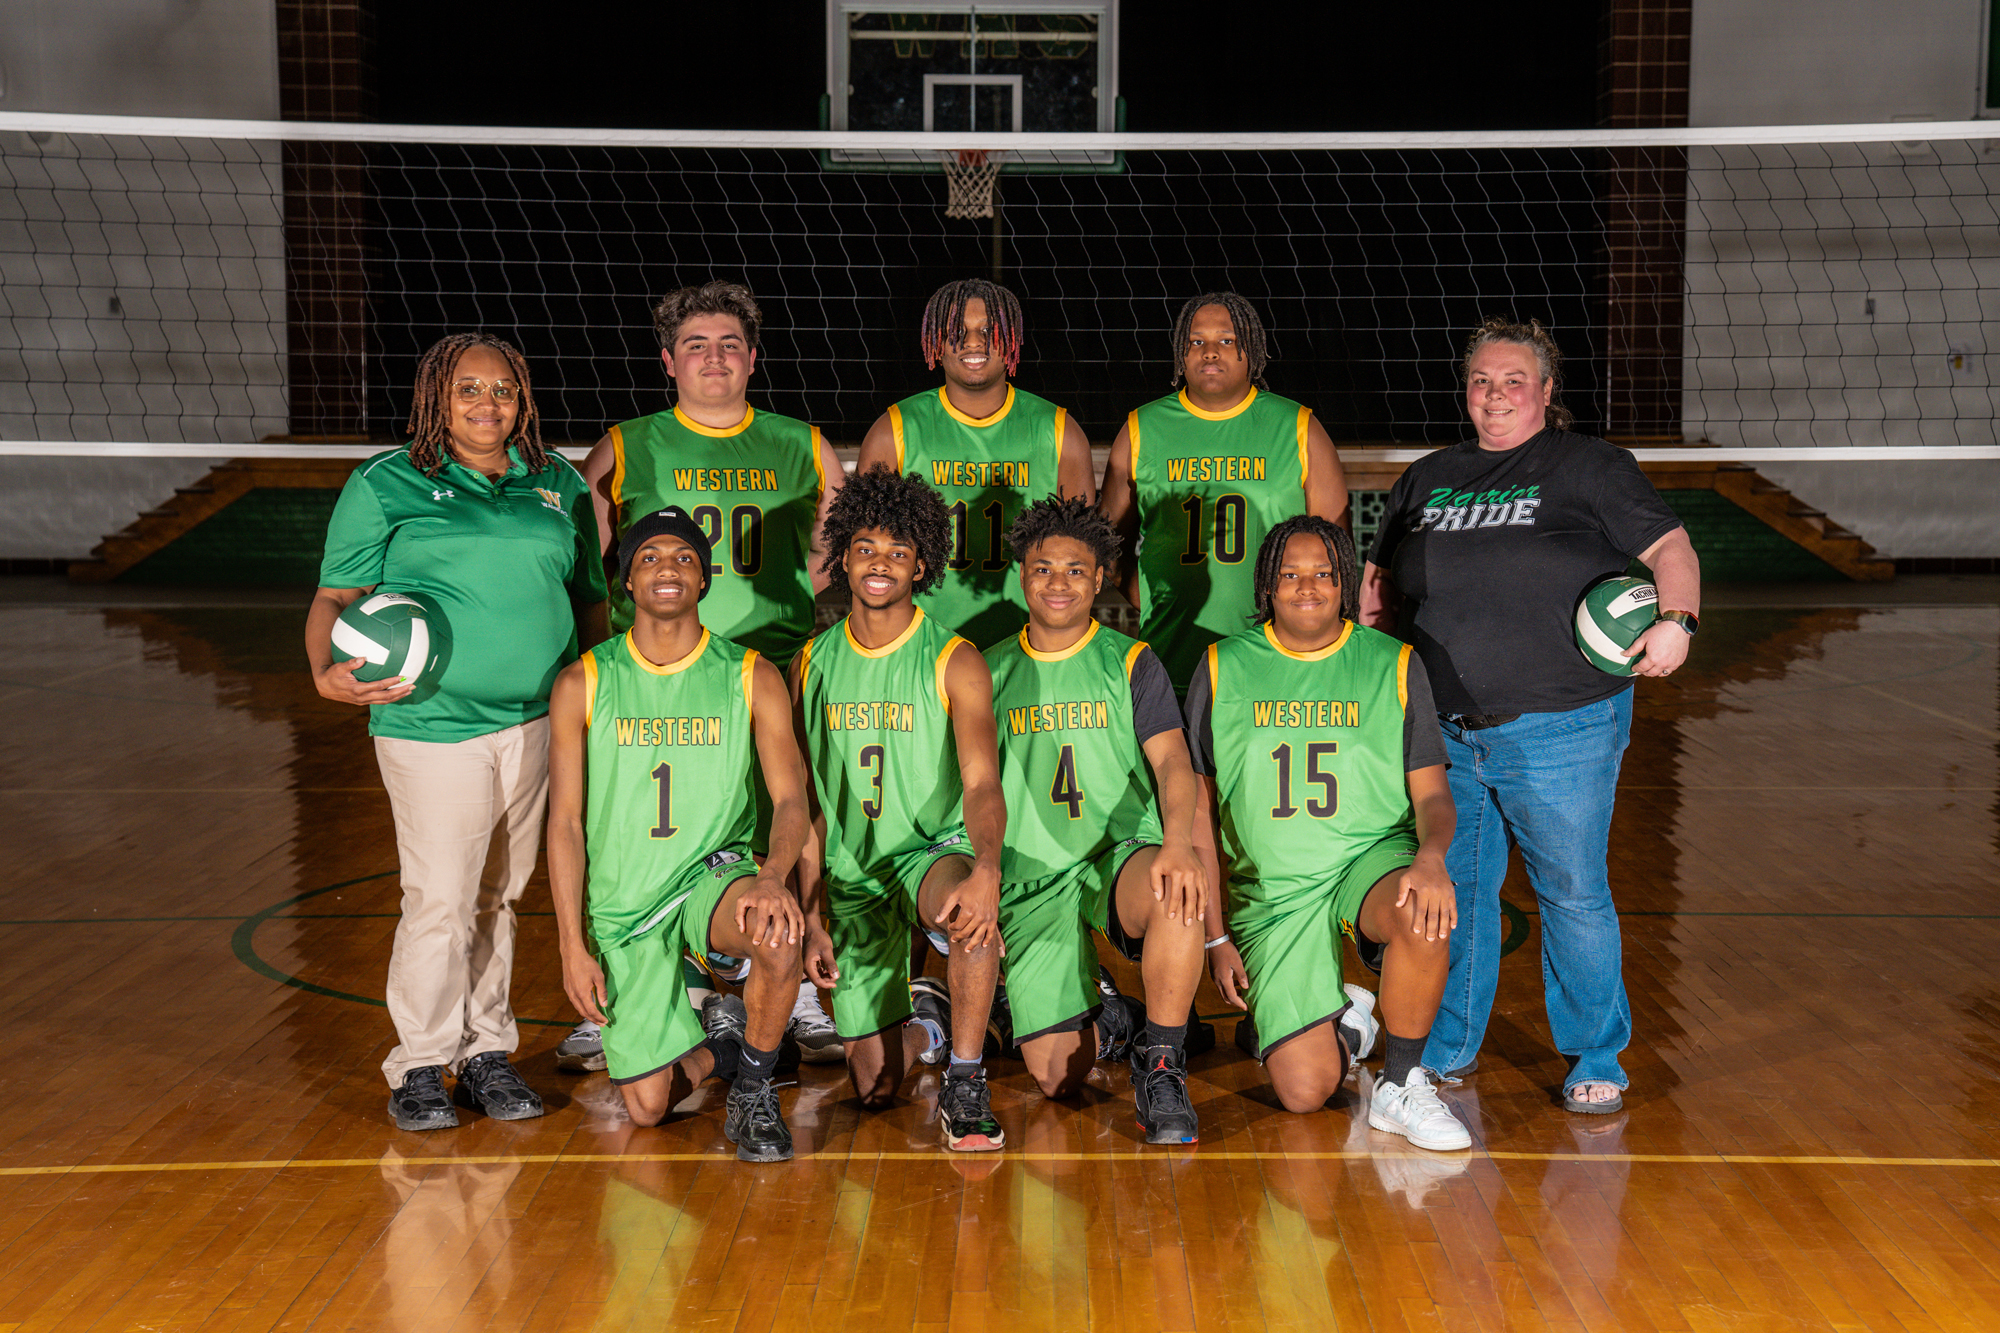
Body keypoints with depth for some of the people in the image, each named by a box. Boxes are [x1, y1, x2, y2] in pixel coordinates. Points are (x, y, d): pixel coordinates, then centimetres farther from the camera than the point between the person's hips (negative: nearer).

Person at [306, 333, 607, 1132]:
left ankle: (487, 1053, 22)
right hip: (433, 724, -4)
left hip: (537, 723, 4)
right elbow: (337, 596, 1)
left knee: (499, 894, 11)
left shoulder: (557, 485, 13)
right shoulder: (386, 486, 2)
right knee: (440, 899, -5)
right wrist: (328, 671, -18)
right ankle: (421, 1066, 10)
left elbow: (589, 601, 18)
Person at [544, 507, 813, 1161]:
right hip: (623, 907, 1)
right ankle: (718, 1036, 29)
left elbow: (791, 797, -9)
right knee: (647, 1107, -6)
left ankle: (752, 1093, -10)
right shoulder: (581, 685, -1)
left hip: (715, 873, -1)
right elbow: (565, 821, 0)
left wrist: (773, 876, -31)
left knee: (777, 933, -37)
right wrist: (574, 947, -7)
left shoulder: (752, 677, -2)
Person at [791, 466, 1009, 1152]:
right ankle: (925, 1021, 35)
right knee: (875, 1087, -2)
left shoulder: (955, 662, -6)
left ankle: (966, 1089, -22)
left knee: (972, 905, -41)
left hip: (935, 849, -3)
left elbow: (982, 783, -19)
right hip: (852, 872, 3)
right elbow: (806, 802, 9)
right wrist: (811, 916, 2)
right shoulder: (812, 666, 5)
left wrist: (985, 870, -39)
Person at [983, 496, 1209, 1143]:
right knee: (1057, 1079, -13)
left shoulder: (1132, 663, 6)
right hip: (1031, 878, 1)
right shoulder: (990, 672, 11)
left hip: (1122, 855, -1)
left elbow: (1171, 761, -8)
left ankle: (1161, 1066, -20)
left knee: (1178, 890, -40)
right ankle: (1098, 1022, 24)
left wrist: (1178, 842, -29)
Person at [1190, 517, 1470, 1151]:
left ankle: (1400, 1085, -13)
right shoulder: (1223, 668, 3)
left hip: (1372, 858, 0)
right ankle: (1331, 1020, 23)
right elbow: (1197, 809, 6)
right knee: (1304, 1092, -14)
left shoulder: (1393, 665, 3)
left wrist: (1431, 857, -22)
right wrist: (1214, 935, 3)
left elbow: (1432, 792, 2)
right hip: (1270, 890, 0)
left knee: (1425, 916, -37)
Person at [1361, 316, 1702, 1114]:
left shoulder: (1588, 468, 4)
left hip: (1559, 729, -4)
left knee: (1573, 895, 1)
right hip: (1442, 733, 4)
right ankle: (1445, 1049, 26)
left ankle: (1594, 1058, 17)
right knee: (1447, 893, 10)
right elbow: (1381, 583, 25)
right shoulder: (1428, 480, 16)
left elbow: (1670, 547, -1)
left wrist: (1676, 620, -19)